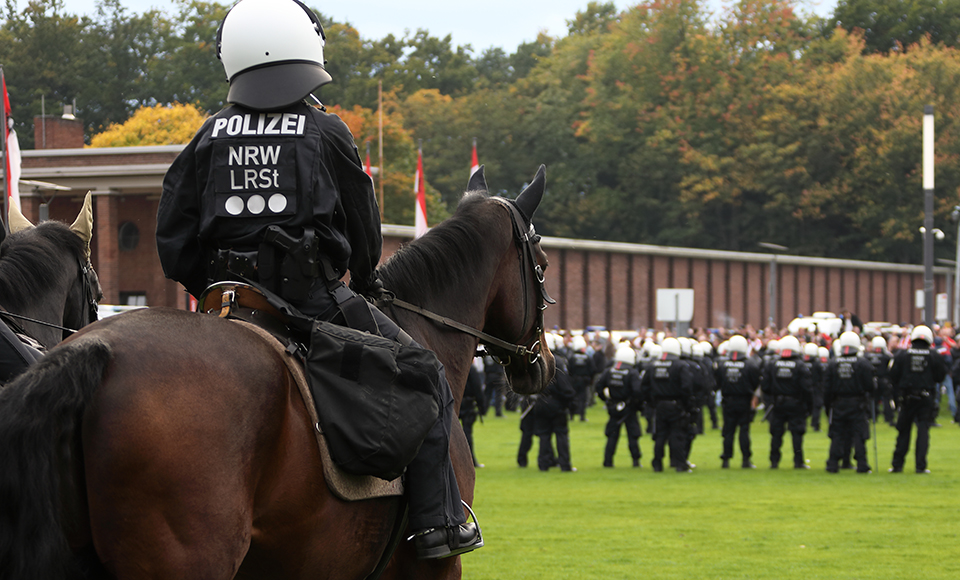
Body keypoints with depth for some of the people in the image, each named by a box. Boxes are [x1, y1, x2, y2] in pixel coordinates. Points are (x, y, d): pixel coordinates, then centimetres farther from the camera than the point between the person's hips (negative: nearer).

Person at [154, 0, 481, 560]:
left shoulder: (211, 135, 8)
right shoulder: (326, 131, -1)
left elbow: (174, 241, 7)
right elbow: (364, 227, 8)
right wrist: (365, 279, 27)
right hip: (314, 298, -4)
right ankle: (437, 519, 1)